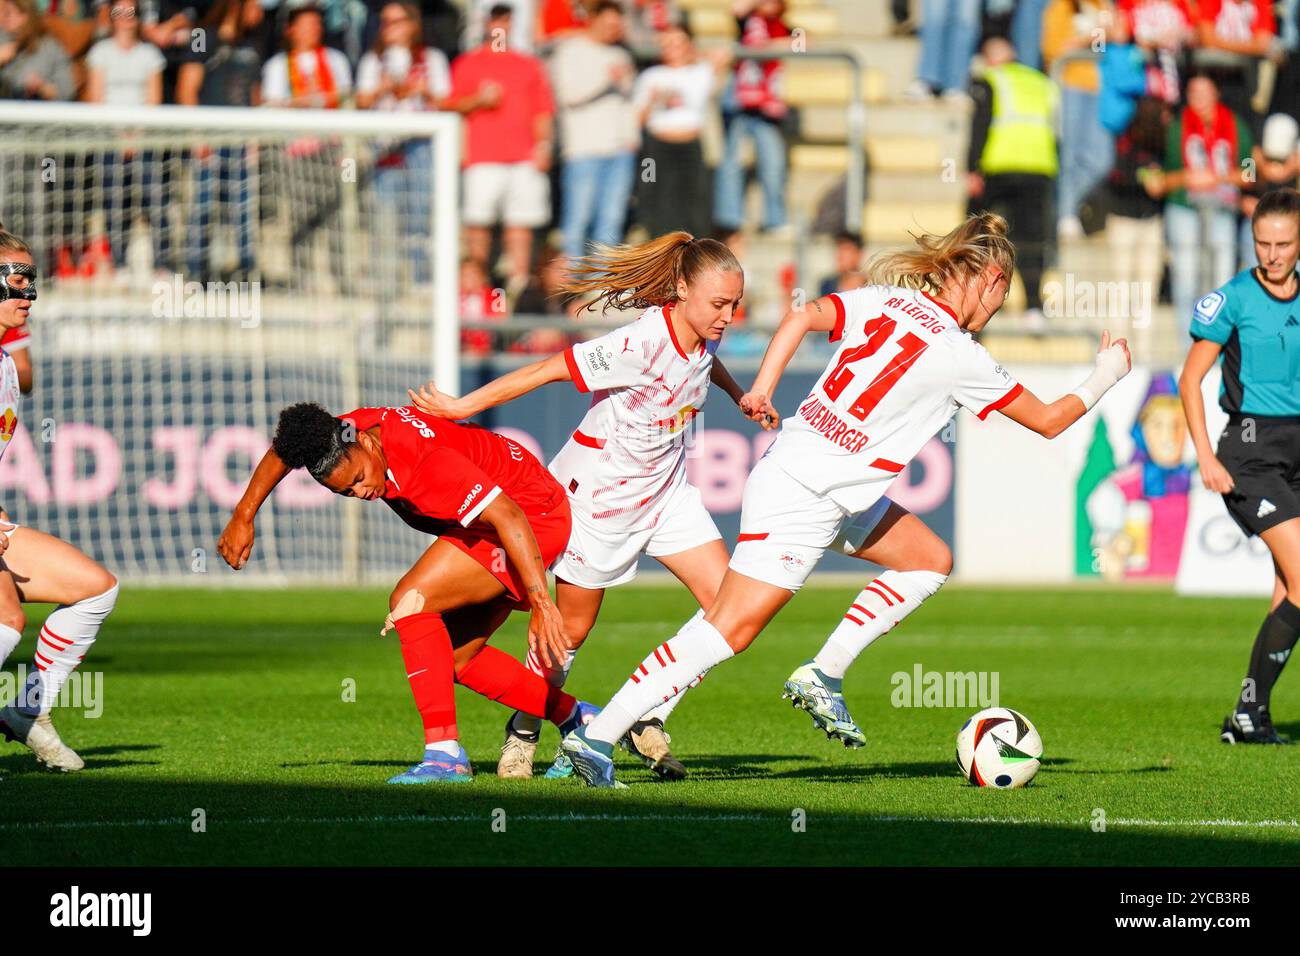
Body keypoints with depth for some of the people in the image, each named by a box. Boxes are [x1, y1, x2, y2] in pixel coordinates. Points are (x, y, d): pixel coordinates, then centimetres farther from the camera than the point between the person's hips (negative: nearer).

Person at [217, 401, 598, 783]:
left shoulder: (425, 462, -34)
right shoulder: (346, 432, -9)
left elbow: (508, 517, -39)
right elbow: (282, 451, 13)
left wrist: (541, 605, -43)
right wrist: (243, 518, 12)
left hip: (533, 517, -10)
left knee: (409, 601, -22)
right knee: (456, 656, 12)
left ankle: (445, 754, -22)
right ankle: (577, 718, 21)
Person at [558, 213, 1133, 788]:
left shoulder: (885, 301, 6)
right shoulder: (962, 358, -11)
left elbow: (802, 317, -9)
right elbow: (1048, 421, 1)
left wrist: (761, 391, -6)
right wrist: (1105, 377, 16)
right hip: (802, 498, -9)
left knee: (930, 560, 16)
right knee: (729, 631, -9)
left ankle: (822, 677, 12)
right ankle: (596, 736, -10)